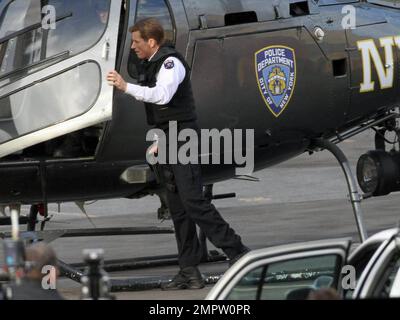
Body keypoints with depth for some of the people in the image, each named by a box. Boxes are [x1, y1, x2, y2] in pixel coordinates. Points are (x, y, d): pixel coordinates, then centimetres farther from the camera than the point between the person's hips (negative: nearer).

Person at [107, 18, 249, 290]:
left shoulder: (171, 62, -12)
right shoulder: (150, 66, 19)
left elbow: (162, 94, -29)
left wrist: (127, 87, -31)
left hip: (183, 135, -10)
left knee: (192, 200, -16)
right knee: (177, 206, 5)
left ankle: (237, 252, -12)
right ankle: (189, 272, 4)